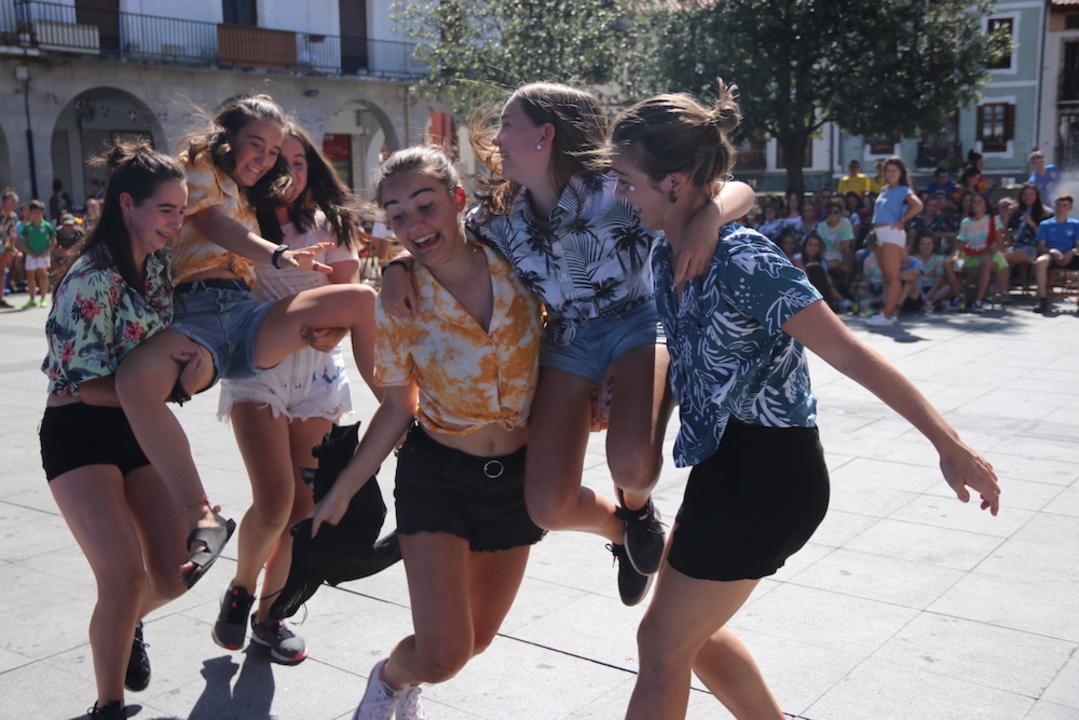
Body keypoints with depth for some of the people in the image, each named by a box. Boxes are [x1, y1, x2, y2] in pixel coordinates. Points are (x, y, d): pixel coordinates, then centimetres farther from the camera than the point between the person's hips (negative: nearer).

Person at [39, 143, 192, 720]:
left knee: (174, 577, 2)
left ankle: (127, 625, 38)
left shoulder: (160, 262, 4)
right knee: (124, 577, -18)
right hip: (81, 434, -7)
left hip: (141, 431, 7)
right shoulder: (92, 279, -19)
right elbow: (90, 386, -17)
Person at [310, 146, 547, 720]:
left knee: (478, 636, 16)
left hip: (516, 477, 3)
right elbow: (398, 409, -3)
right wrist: (340, 493, 0)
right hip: (436, 477, -2)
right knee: (443, 653, -10)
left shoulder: (518, 268, -10)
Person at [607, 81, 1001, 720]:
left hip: (767, 476, -9)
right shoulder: (669, 254, 2)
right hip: (726, 466, 9)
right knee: (692, 632, 21)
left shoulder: (743, 261, -23)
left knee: (662, 645, 5)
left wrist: (951, 447, -20)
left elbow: (851, 356, -23)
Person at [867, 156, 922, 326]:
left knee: (892, 276, -10)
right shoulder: (884, 191, 18)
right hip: (880, 235, 9)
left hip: (893, 233, -8)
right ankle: (889, 311, 17)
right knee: (886, 276, 11)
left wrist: (902, 221, -13)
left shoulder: (903, 190, -3)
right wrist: (874, 230, 11)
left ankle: (887, 315, -15)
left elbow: (918, 205, -19)